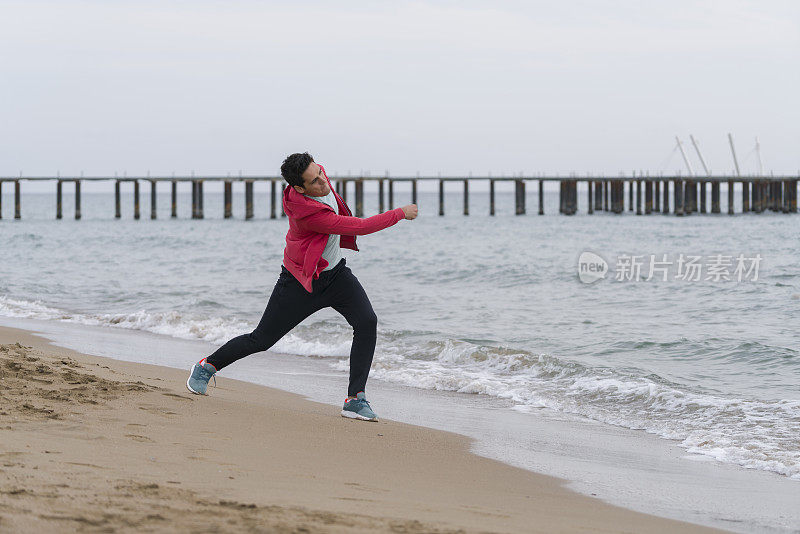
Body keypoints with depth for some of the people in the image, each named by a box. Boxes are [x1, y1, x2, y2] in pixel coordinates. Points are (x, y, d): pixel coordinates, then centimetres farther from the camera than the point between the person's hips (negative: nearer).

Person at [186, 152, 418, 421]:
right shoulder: (307, 212, -36)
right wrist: (401, 213, -25)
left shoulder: (318, 172, -13)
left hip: (335, 273, 7)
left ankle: (355, 399, -14)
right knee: (261, 340, 5)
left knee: (367, 322, -17)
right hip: (300, 282, -7)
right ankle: (208, 366, 32)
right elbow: (361, 227, -34)